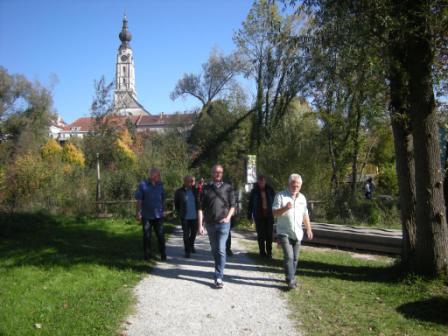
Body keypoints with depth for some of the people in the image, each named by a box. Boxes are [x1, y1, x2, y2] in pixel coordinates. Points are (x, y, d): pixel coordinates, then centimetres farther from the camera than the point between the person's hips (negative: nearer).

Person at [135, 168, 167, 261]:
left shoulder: (160, 185, 5)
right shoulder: (143, 185, -5)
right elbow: (139, 200, -5)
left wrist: (163, 210, 13)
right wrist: (138, 213, -8)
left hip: (158, 215, 2)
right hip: (146, 216, -2)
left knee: (160, 236, 1)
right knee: (147, 236, 8)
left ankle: (163, 255, 9)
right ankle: (147, 255, 19)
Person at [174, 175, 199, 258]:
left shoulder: (194, 190, 1)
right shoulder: (179, 192, -6)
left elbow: (198, 201, 9)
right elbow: (176, 204, 5)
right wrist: (180, 214, 1)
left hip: (194, 217, 3)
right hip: (185, 218, -3)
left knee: (194, 232, 16)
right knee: (186, 234, 0)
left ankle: (191, 246, 41)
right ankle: (187, 251, 11)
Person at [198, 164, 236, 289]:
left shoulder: (228, 188, 3)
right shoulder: (206, 188, 4)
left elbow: (232, 205, 7)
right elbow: (201, 208, 2)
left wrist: (228, 217, -10)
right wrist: (200, 225, -4)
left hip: (223, 223, -2)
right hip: (210, 223, 2)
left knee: (221, 250, -11)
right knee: (214, 249, 13)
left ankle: (218, 277, -9)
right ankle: (219, 269, 34)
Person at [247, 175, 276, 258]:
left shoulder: (270, 190, 2)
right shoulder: (254, 191, 1)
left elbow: (274, 201, 6)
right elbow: (250, 204, 3)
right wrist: (249, 216, 0)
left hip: (269, 215, 1)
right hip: (259, 216, -1)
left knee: (269, 234, 2)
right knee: (261, 235, 4)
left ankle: (269, 252, 11)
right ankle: (262, 252, 13)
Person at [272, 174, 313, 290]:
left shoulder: (302, 198, 10)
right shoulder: (280, 196, -8)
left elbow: (305, 215, 18)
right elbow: (274, 213, -13)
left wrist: (309, 229, 14)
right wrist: (285, 208, -30)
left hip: (297, 233, 5)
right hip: (284, 233, -5)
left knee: (295, 258, 10)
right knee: (288, 256, -15)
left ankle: (291, 277, 24)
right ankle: (290, 280, -11)